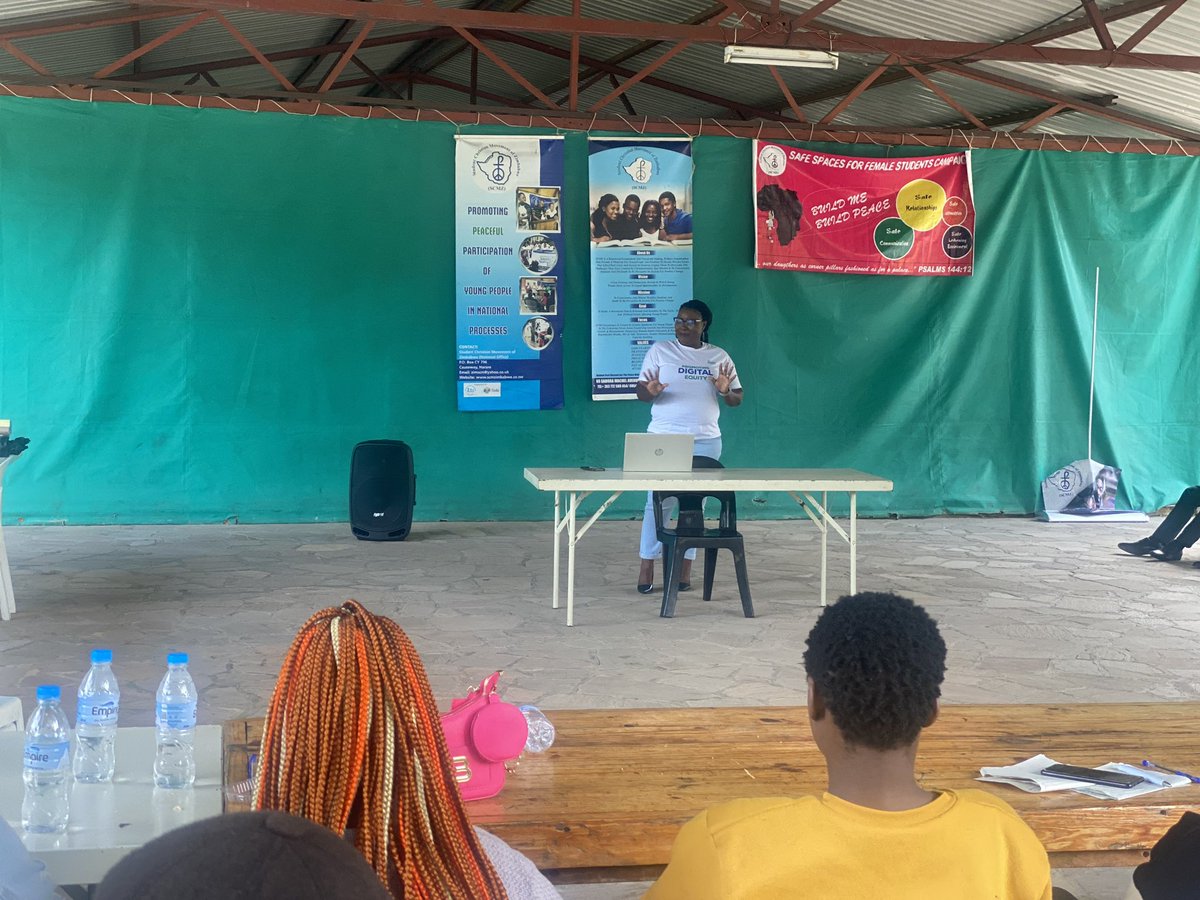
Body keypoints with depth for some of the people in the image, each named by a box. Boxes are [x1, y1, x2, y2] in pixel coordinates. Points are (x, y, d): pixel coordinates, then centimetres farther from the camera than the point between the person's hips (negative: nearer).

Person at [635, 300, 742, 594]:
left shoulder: (719, 357, 9)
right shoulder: (659, 351, 3)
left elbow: (737, 399, 10)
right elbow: (641, 393, 0)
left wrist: (726, 392, -13)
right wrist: (651, 391, -24)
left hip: (705, 441, 2)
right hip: (663, 439, -2)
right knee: (657, 502, -4)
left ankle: (685, 568, 11)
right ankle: (647, 568, 2)